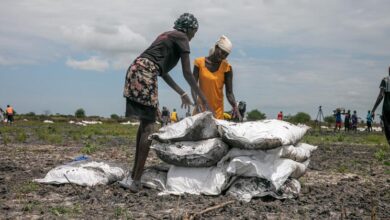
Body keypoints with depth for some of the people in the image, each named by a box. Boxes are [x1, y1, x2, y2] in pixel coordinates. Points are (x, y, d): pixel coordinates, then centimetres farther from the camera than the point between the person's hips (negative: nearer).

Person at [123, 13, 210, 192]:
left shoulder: (168, 36, 28)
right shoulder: (181, 37, 3)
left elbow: (163, 72, 29)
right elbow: (187, 73, -2)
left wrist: (182, 94, 32)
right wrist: (203, 99, 2)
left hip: (135, 70, 9)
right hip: (145, 74, -9)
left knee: (144, 123, 15)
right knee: (148, 127, -9)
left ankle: (135, 171, 20)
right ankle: (136, 179, -12)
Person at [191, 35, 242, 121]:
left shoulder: (226, 67, -4)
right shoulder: (200, 62, -2)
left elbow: (229, 92, -5)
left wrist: (235, 107, -22)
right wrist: (197, 102, -21)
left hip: (217, 109, -1)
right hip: (201, 107, 1)